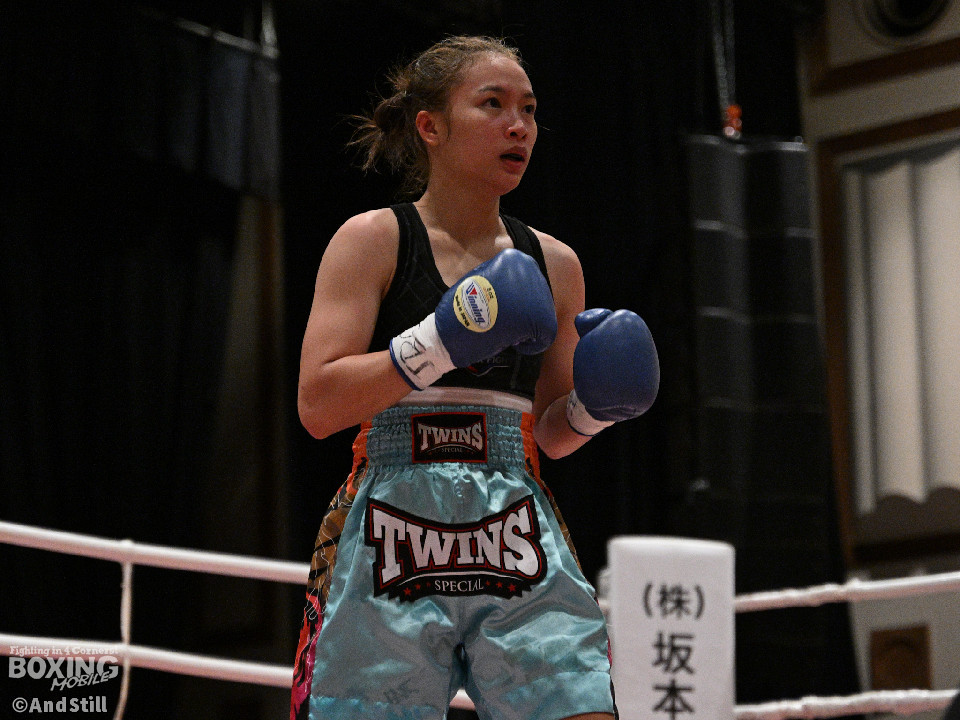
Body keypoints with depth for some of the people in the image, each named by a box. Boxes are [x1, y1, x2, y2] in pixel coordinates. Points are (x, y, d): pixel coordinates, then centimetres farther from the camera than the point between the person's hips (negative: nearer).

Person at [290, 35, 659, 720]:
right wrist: (439, 343, -16)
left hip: (520, 539, 4)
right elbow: (317, 406, -7)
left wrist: (594, 406, 3)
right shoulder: (371, 240, 3)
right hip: (391, 547, -3)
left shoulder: (555, 264, 16)